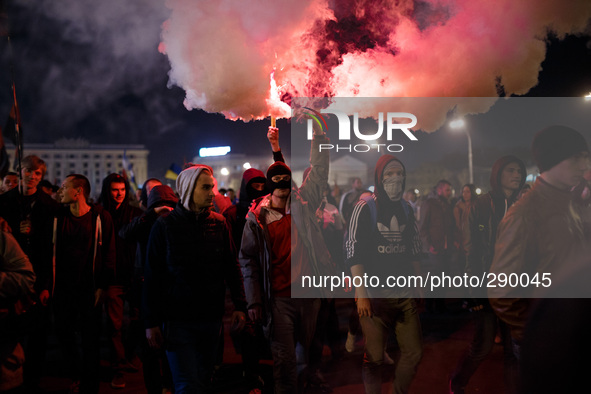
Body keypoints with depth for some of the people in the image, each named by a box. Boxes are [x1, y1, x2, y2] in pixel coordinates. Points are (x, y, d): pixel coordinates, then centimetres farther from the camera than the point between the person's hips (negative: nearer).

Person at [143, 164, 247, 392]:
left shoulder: (219, 223, 5)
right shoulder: (165, 226, -4)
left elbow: (232, 268, 11)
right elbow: (152, 277, -2)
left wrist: (239, 305, 3)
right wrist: (152, 322, -5)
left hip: (211, 318, 4)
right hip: (178, 320, -3)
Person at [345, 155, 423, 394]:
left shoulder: (407, 209, 11)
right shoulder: (365, 208, -5)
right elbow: (354, 251, -9)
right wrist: (361, 293, -15)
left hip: (405, 294, 5)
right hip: (375, 294, -5)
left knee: (414, 353, 7)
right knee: (374, 358, -1)